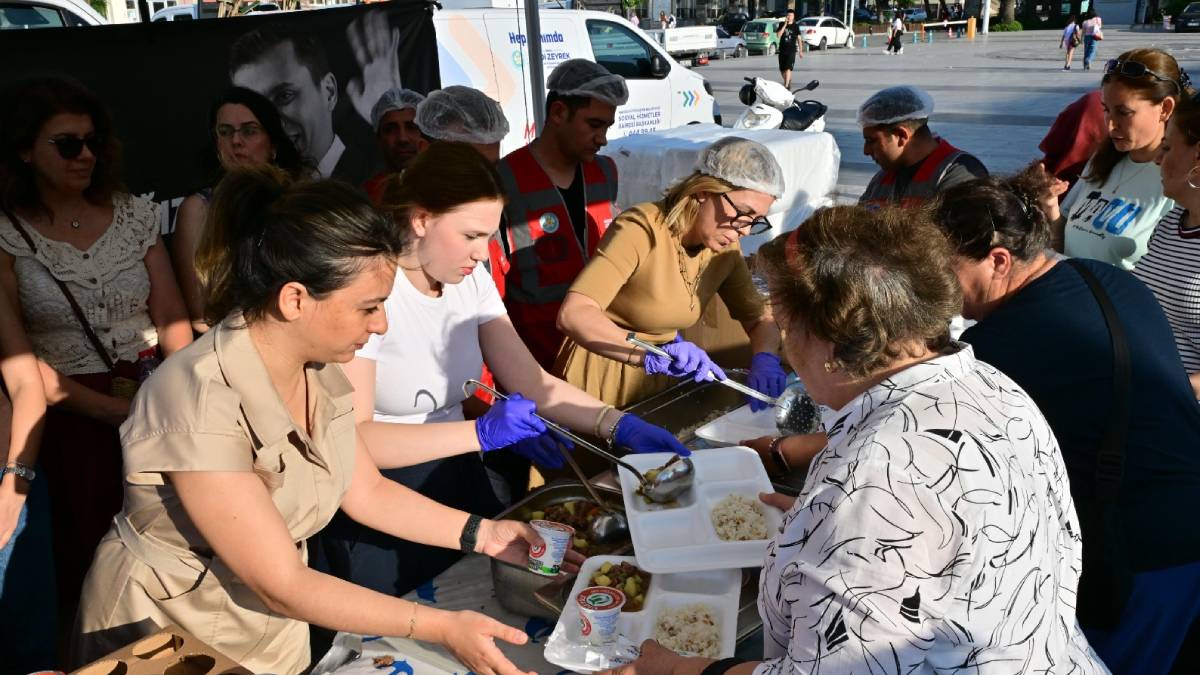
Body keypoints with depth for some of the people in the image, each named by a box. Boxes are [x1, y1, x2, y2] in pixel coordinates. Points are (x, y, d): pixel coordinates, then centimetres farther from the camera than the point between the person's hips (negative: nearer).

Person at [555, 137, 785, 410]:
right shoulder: (640, 231, -22)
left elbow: (759, 318, 5)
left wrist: (764, 358, -16)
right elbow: (572, 315, -32)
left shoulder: (725, 247, -3)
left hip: (659, 378, 5)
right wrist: (650, 355, -45)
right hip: (603, 374, -4)